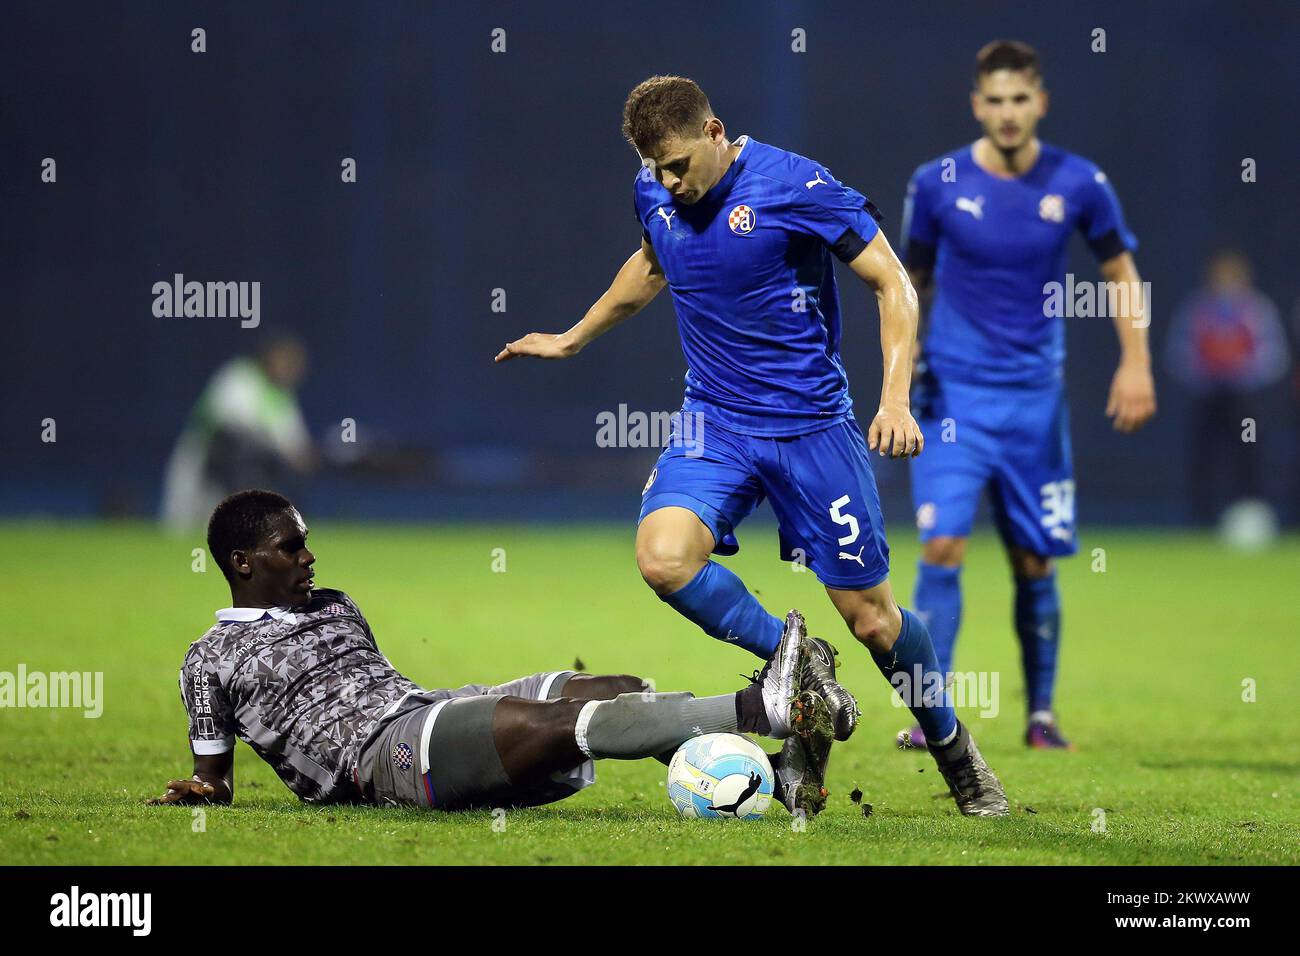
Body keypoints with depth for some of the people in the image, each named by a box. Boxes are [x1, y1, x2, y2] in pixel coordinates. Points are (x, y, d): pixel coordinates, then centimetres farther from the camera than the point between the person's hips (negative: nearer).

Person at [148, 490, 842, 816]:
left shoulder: (335, 608, 28)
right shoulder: (212, 660, 10)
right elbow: (216, 774, 14)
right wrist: (199, 789, -9)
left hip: (433, 709, 8)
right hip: (376, 755, -8)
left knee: (622, 691, -17)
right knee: (552, 721, -33)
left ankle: (779, 774, -33)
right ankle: (760, 706, -47)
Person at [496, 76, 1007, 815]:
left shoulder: (794, 184, -15)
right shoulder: (655, 195, 2)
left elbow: (893, 283, -10)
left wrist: (896, 399, -21)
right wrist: (572, 340, 35)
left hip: (812, 423, -4)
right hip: (714, 421, 4)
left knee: (871, 617, 1)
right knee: (663, 556, -26)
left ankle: (956, 750, 27)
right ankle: (796, 662, -4)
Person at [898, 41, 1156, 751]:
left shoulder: (1078, 184, -2)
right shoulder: (937, 184, -3)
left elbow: (1121, 272, 9)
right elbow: (912, 279, 12)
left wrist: (1136, 363, 1)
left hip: (1035, 397, 1)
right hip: (953, 393, -1)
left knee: (1034, 563, 5)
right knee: (942, 546, -15)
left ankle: (1041, 714, 21)